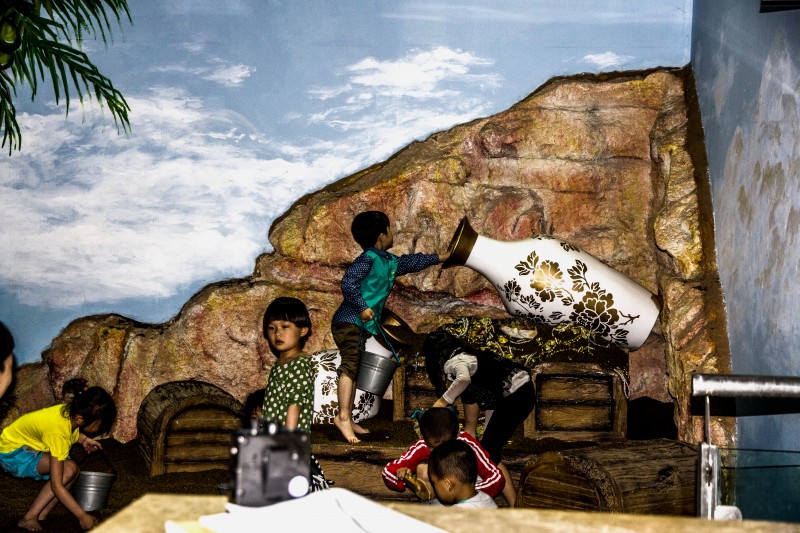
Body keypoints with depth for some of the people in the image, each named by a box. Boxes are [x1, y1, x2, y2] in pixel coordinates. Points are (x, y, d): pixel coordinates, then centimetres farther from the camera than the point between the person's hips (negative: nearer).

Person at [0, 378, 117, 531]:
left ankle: (40, 517, -7)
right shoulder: (58, 434, -34)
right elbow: (57, 486, -31)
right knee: (69, 469, -24)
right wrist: (82, 516, -28)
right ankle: (29, 518, -18)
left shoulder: (70, 411, -12)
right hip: (12, 454, -9)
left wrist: (83, 439, 0)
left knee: (73, 470, -8)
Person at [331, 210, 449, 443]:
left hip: (363, 326, 10)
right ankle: (343, 417, -24)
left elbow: (410, 261, 33)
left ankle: (347, 419, 13)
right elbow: (348, 283, -22)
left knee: (353, 370, 10)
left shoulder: (390, 262, 16)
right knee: (350, 366, -18)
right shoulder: (368, 259, -13)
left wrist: (439, 258, 41)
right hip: (349, 322, -10)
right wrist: (362, 308, -26)